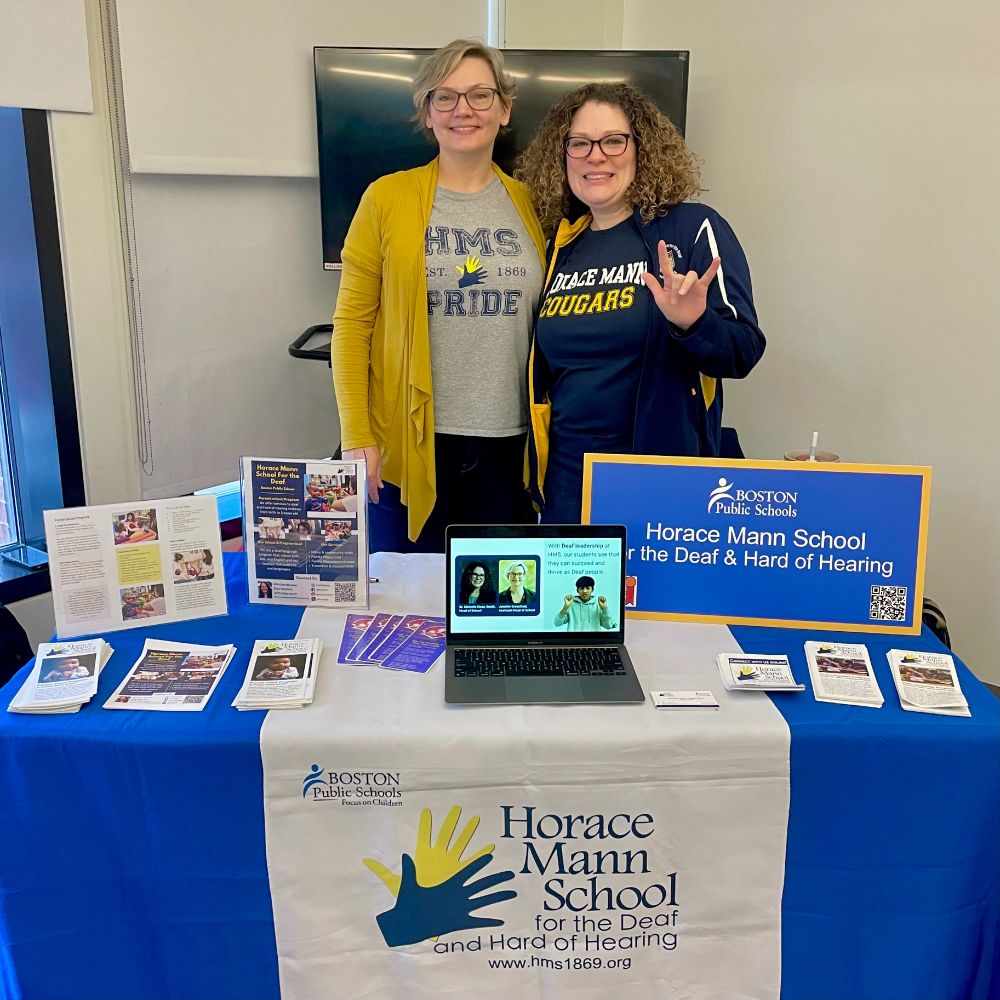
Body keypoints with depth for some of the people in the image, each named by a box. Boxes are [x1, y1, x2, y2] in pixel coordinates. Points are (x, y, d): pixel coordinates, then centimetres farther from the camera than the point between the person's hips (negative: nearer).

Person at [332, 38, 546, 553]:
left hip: (509, 443, 2)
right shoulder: (386, 198, 0)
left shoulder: (530, 204, 7)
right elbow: (352, 322, -1)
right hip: (410, 441, -2)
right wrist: (357, 436, -7)